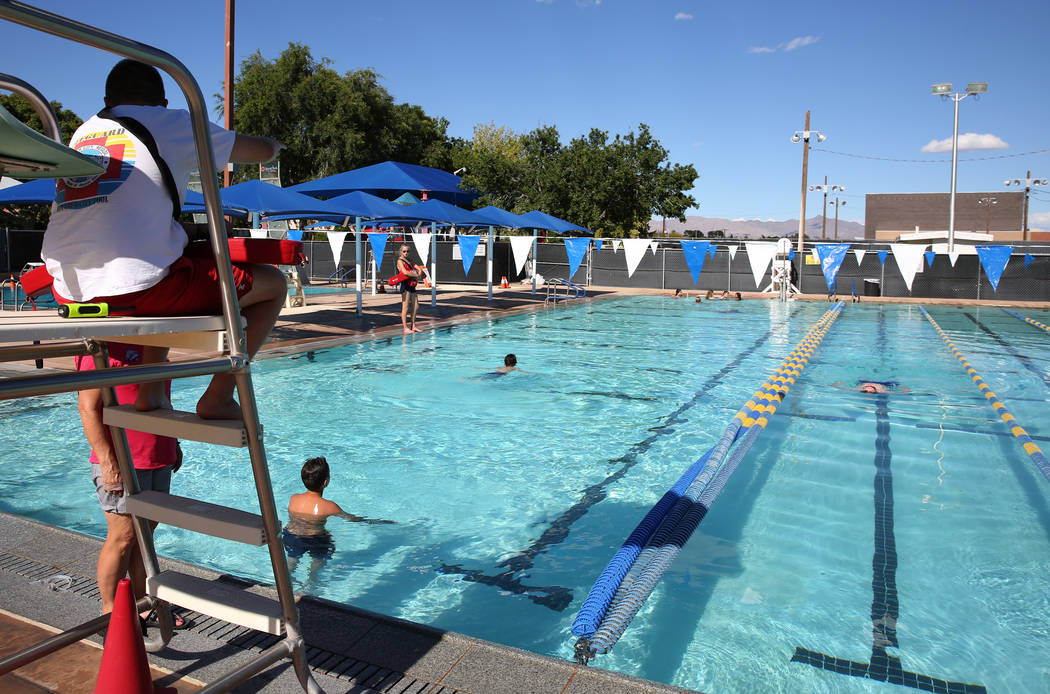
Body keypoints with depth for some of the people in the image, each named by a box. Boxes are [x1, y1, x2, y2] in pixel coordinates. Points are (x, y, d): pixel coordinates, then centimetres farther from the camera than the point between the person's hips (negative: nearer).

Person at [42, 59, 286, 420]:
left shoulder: (83, 131, 24)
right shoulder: (173, 123, 9)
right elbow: (263, 152, 16)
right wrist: (273, 143, 39)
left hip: (66, 292, 7)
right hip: (136, 288, -7)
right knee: (273, 284, 9)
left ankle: (150, 390, 25)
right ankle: (217, 398, 1)